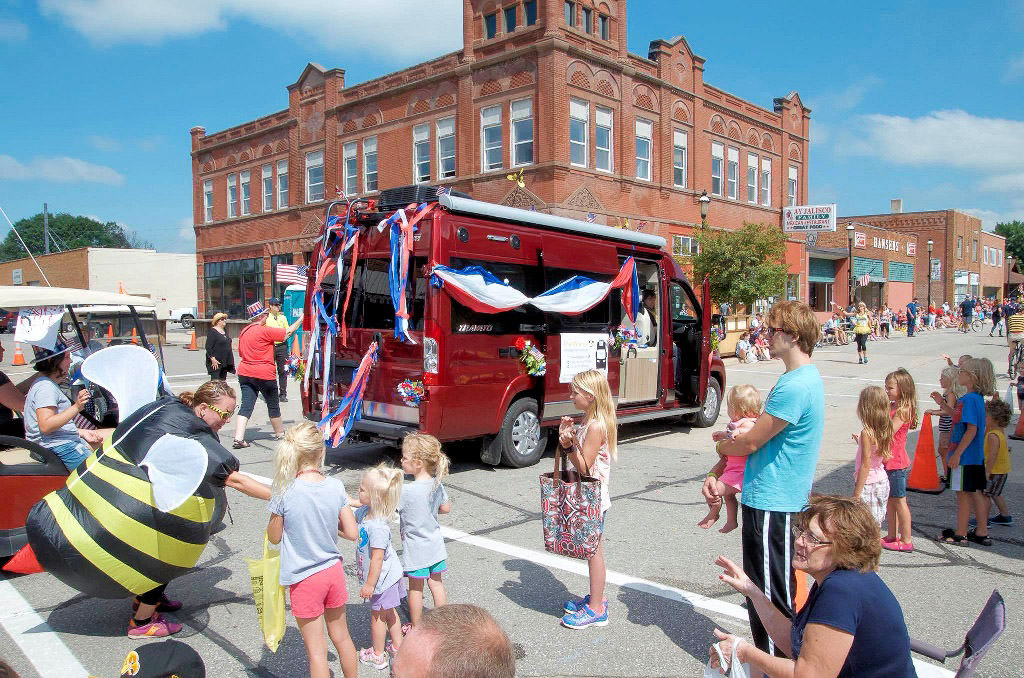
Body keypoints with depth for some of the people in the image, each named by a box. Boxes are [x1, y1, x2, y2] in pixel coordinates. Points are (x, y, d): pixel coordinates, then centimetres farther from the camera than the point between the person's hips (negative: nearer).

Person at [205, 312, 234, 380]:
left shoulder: (225, 331, 15)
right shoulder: (212, 331, -10)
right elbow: (208, 347, -16)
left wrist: (230, 361, 20)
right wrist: (213, 359, -23)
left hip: (225, 362, 8)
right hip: (216, 362, -8)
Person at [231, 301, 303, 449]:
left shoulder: (243, 332, 10)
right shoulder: (264, 331, -15)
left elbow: (241, 354, 18)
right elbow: (287, 332, -11)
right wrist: (301, 319, 1)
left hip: (245, 373, 7)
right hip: (264, 375, -6)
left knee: (246, 406, 1)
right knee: (273, 405, 12)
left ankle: (238, 438, -10)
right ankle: (279, 433, 29)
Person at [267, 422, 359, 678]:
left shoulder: (284, 492, -20)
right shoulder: (335, 486, -10)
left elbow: (274, 537, -7)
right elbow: (352, 533, -5)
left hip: (304, 579, -4)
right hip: (334, 571, 4)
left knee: (316, 650, 10)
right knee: (341, 637, 23)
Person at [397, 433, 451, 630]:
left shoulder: (406, 491, -27)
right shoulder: (437, 484, -6)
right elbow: (446, 508, 7)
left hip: (416, 549, -6)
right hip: (435, 544, 6)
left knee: (416, 588, 11)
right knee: (436, 584, 18)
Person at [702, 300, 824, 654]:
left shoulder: (795, 386, -23)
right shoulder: (800, 377, 11)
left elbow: (751, 442, -19)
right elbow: (757, 436, 14)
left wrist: (722, 445, 3)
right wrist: (716, 471, 8)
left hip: (772, 503, -11)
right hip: (772, 498, 11)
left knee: (770, 597, 2)